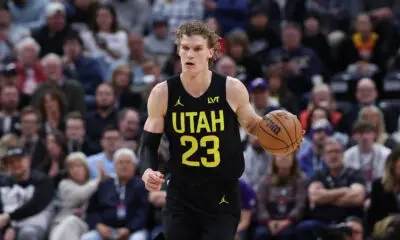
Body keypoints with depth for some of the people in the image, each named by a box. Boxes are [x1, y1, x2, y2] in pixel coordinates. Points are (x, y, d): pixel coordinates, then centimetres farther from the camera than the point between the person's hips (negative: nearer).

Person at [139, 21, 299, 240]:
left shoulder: (232, 89, -7)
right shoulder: (162, 93, -5)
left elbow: (251, 124, 12)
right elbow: (149, 144, 1)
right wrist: (148, 171, -19)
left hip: (222, 199, -1)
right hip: (181, 198, 2)